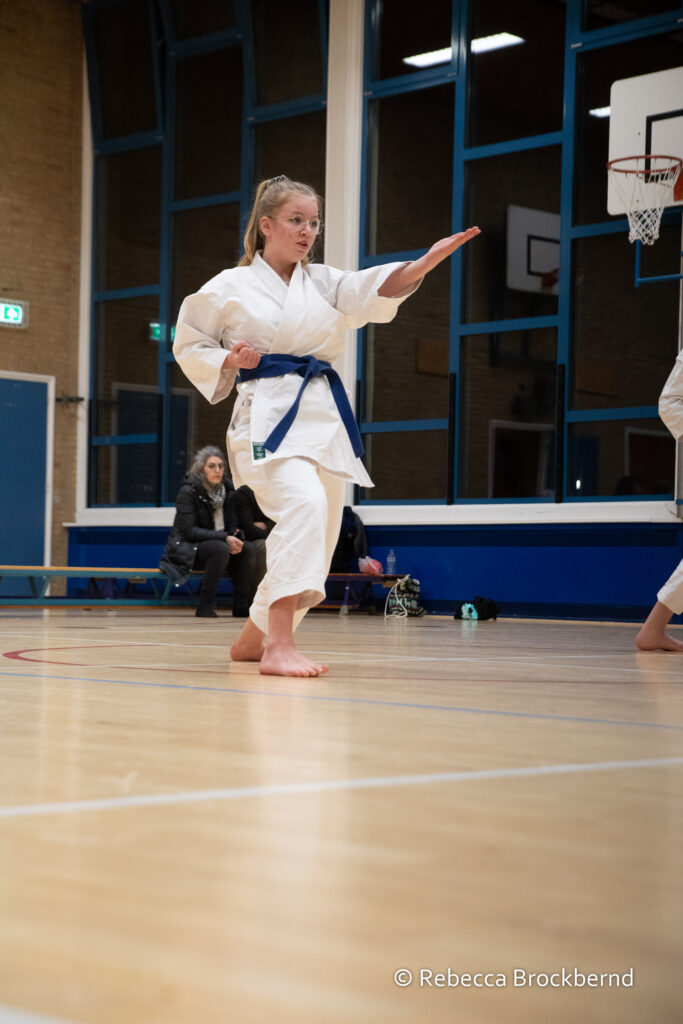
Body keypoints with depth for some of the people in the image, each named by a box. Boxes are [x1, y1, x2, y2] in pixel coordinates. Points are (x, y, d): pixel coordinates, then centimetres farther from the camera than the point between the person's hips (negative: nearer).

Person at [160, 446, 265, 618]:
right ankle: (205, 607, -27)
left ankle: (241, 607, -14)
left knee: (249, 549, -19)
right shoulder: (188, 491, -13)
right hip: (185, 548, -6)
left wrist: (235, 539, -18)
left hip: (219, 543, 6)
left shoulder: (227, 488, 5)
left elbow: (233, 525, 8)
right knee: (220, 549, -35)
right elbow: (188, 531, -19)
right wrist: (224, 538, -26)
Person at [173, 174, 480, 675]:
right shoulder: (230, 288, 3)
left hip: (325, 414, 6)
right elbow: (190, 346, 11)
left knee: (318, 536, 9)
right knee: (304, 504, -31)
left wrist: (429, 259, -24)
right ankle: (280, 647, -34)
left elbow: (375, 289, -5)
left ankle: (254, 638, 30)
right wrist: (231, 363, -10)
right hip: (270, 413, -6)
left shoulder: (324, 282, 13)